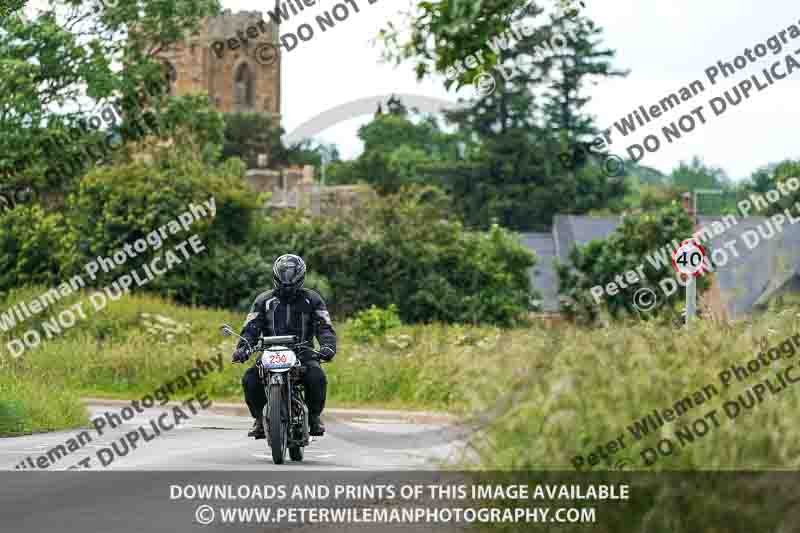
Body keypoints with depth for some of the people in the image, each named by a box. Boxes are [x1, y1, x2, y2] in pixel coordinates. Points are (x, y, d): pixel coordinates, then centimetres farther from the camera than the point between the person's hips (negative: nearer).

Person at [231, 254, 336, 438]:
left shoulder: (311, 299, 8)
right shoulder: (264, 300, 11)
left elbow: (325, 326, -2)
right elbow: (250, 328, 3)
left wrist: (328, 346, -23)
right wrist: (242, 347, -17)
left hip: (303, 353, -1)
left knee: (317, 378, -32)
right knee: (250, 379, -26)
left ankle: (314, 416, -7)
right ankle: (259, 418, -5)